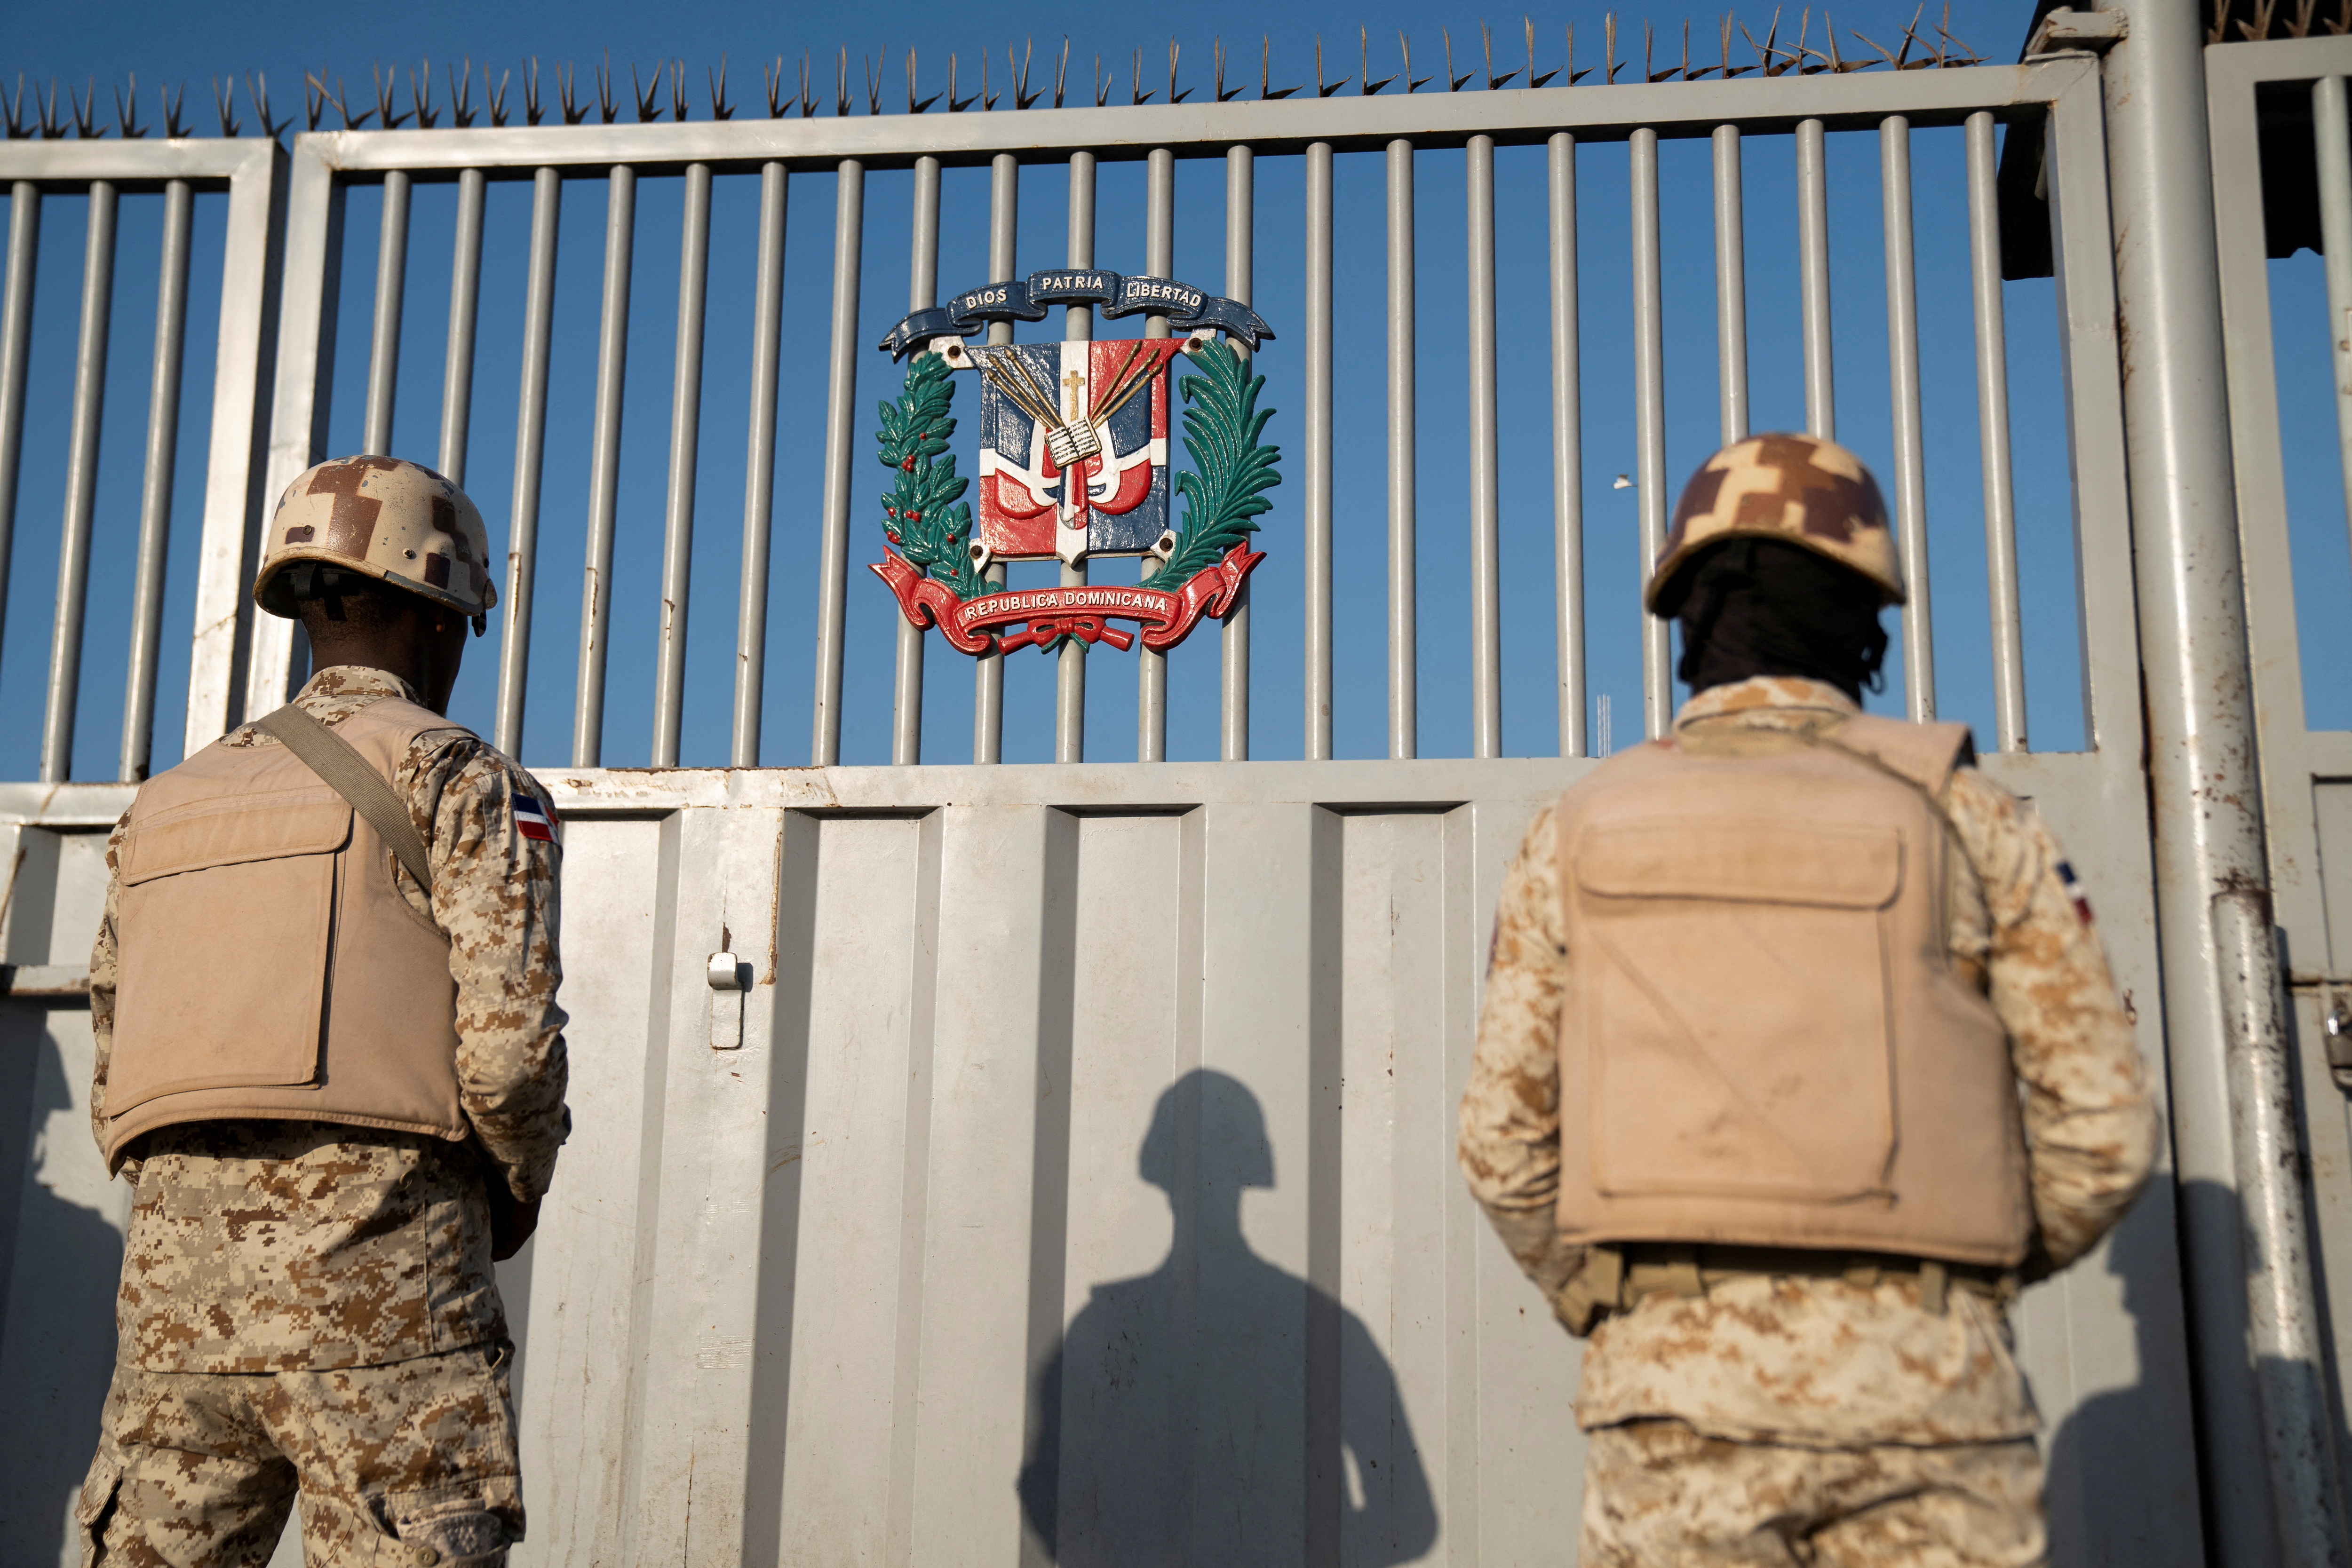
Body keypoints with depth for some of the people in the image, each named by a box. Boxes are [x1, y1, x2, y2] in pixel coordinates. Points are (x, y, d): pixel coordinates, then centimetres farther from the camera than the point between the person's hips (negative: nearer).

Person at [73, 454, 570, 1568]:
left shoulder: (167, 805, 20)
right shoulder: (455, 776, 1)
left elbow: (114, 1097, 19)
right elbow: (508, 1044, -10)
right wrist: (519, 1187, 7)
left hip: (174, 1268, 6)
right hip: (374, 1276, -6)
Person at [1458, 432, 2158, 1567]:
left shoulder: (1580, 834, 6)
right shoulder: (1963, 816, 3)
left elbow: (1507, 1142, 5)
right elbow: (2100, 1131, 2)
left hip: (1679, 1383, 1)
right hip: (1916, 1382, -1)